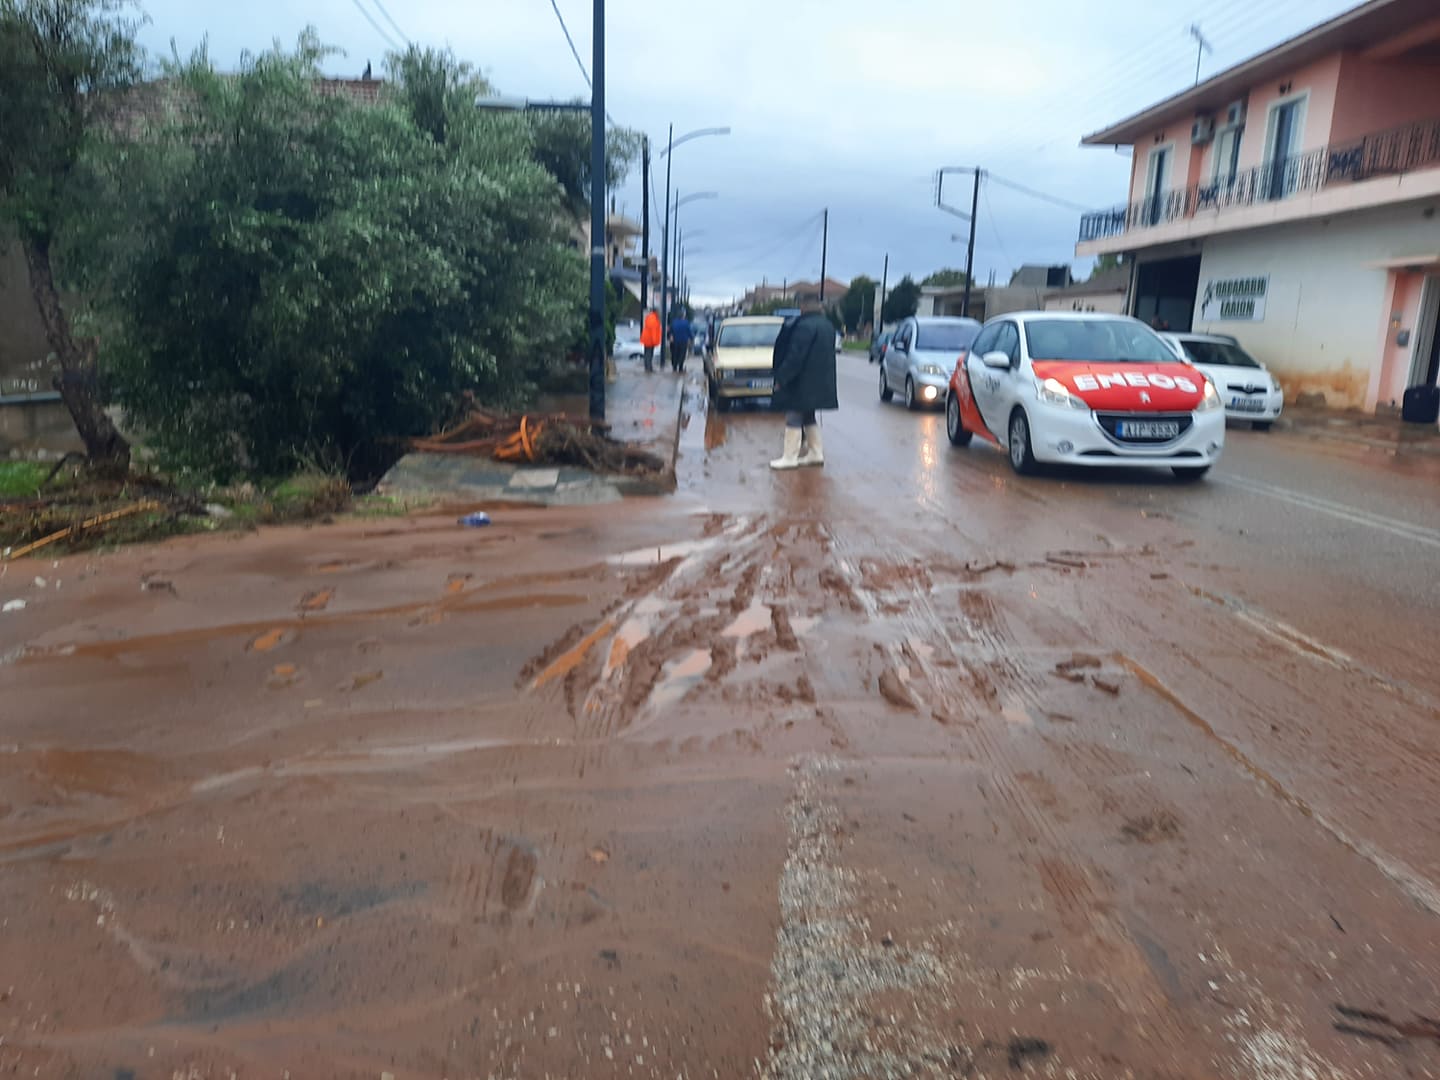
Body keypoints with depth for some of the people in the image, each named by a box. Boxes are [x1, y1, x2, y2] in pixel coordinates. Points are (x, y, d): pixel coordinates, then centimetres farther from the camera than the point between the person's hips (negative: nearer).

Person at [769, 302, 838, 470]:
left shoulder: (805, 326, -20)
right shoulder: (827, 326, 10)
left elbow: (795, 356, -22)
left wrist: (781, 378, -14)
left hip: (802, 383, -9)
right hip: (819, 384, 9)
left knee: (794, 419, -2)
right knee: (809, 418, 19)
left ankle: (790, 458, 1)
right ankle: (816, 453, 22)